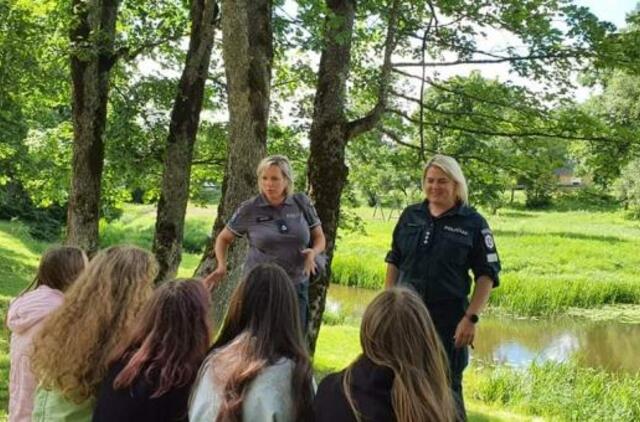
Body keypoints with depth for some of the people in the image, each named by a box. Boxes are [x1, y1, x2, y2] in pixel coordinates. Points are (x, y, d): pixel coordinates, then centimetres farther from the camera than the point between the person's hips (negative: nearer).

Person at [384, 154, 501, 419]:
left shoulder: (473, 223, -6)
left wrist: (471, 318, -14)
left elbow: (487, 275, -7)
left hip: (448, 318, -4)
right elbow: (394, 261, 12)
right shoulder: (411, 215, 5)